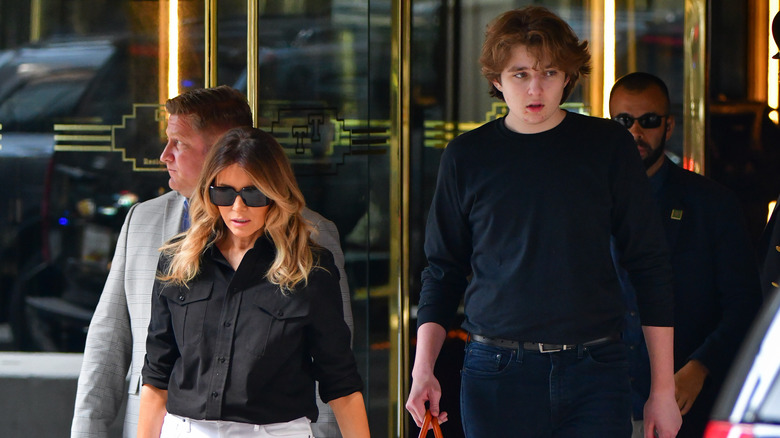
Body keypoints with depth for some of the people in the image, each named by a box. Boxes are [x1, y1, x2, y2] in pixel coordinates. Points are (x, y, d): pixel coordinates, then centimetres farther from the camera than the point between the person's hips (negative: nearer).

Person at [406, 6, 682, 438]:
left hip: (594, 374, 0)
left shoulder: (607, 145, 4)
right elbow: (443, 270, 13)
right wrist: (423, 367, -1)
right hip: (496, 374, 1)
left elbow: (650, 265, 6)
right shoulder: (466, 156, 6)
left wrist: (663, 388, 3)